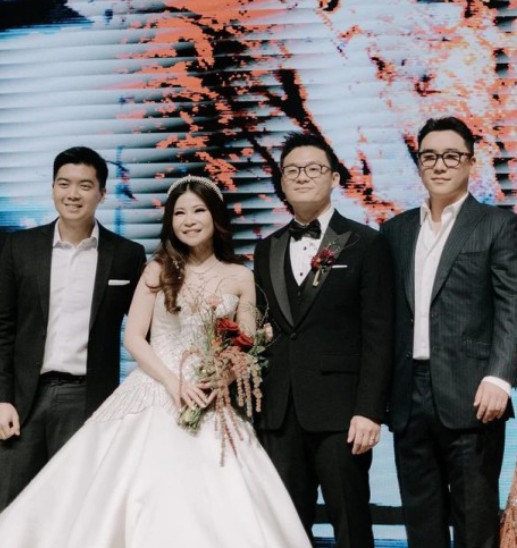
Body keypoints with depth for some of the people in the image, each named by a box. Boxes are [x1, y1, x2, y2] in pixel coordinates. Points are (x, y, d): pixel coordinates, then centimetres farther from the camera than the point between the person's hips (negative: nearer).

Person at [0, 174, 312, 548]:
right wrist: (173, 382, -14)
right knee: (148, 498, -6)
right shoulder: (159, 270, 4)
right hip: (157, 396, 0)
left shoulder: (240, 277, 6)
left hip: (214, 402, 1)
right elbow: (134, 337, -1)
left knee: (221, 509, -7)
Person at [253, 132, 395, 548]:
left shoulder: (366, 244, 0)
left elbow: (378, 335, -6)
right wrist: (255, 405, 8)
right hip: (279, 412, 5)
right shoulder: (267, 249, 15)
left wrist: (369, 411, -13)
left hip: (340, 409, -4)